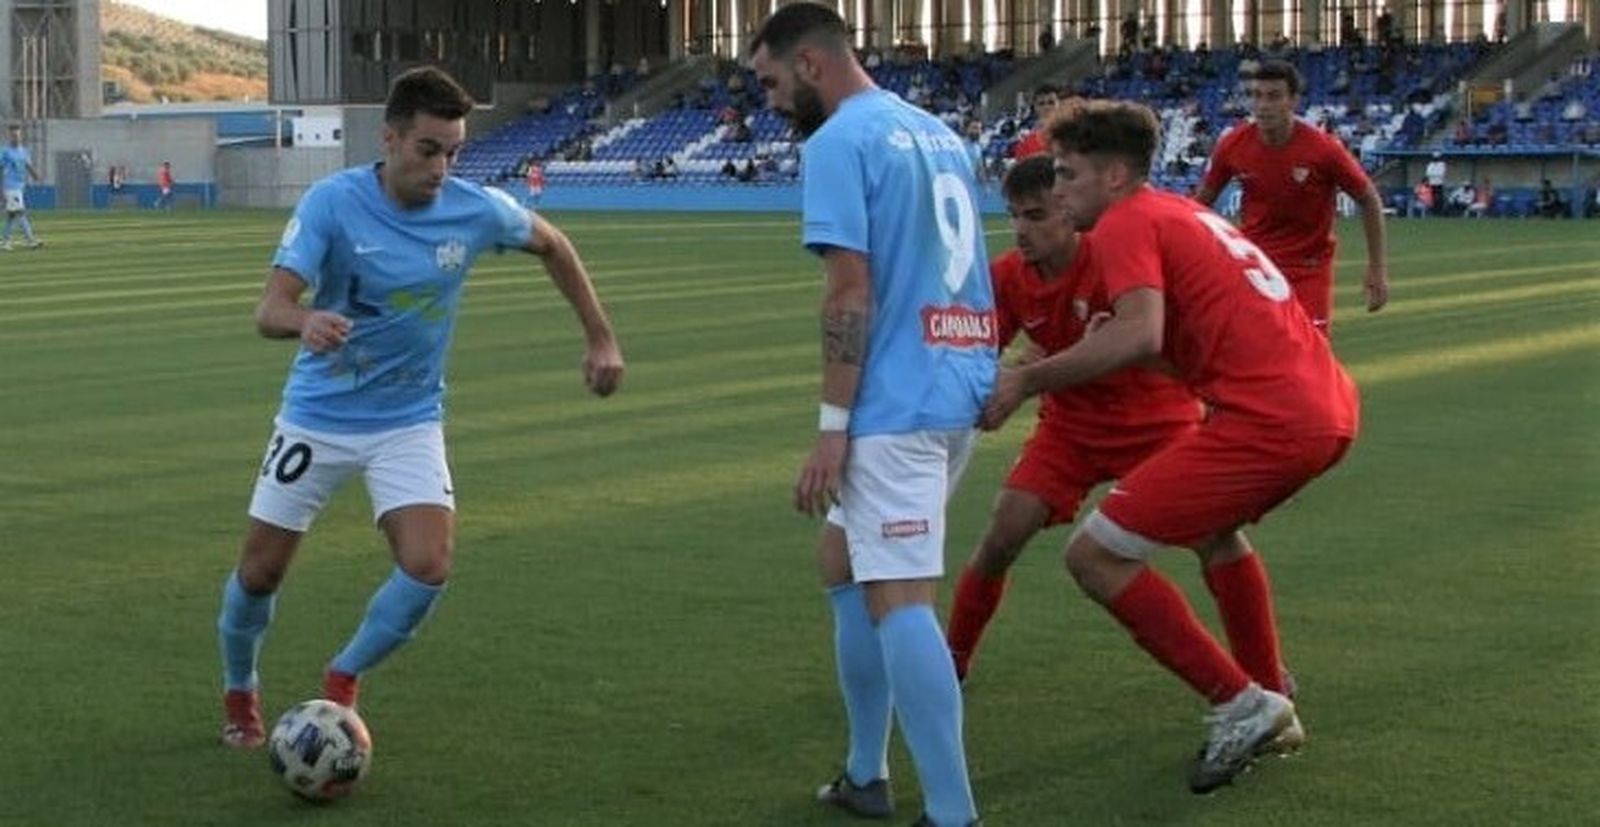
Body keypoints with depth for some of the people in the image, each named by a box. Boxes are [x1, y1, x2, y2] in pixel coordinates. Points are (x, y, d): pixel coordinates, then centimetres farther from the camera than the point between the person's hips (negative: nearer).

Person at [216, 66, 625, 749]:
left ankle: (342, 681, 9)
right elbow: (269, 309, -25)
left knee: (429, 566, -18)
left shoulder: (477, 210, -12)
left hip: (410, 421, 1)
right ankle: (239, 694, 35)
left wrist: (601, 339, 8)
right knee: (259, 572, 5)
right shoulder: (333, 201, -19)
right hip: (317, 416, -1)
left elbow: (551, 245, 9)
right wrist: (305, 321, -49)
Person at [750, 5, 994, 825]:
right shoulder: (938, 133, 17)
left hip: (898, 403, -9)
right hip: (956, 385, 9)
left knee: (899, 600, -9)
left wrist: (832, 427, -15)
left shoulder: (839, 141, -10)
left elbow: (851, 291, -17)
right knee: (844, 561, 20)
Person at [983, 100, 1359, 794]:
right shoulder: (1184, 214, 25)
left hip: (1267, 418, -10)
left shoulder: (1126, 224, -3)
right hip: (1332, 407, 10)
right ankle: (1270, 706, 38)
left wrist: (1026, 380, -19)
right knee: (1213, 526, 36)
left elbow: (1141, 335, -21)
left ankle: (1239, 705, -2)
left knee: (1095, 554, -5)